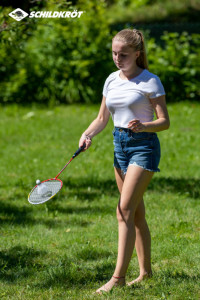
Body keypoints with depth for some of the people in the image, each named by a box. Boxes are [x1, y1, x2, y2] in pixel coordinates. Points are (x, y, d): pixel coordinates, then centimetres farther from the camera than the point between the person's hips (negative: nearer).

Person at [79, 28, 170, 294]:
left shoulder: (150, 81, -10)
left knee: (125, 210, -14)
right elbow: (102, 118, 16)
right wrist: (88, 135, -3)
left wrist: (143, 126, -29)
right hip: (120, 145, 7)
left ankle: (118, 276, -15)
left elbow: (165, 121, -10)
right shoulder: (112, 80, 9)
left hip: (143, 146, -7)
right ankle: (145, 270, 21)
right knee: (136, 213, 12)